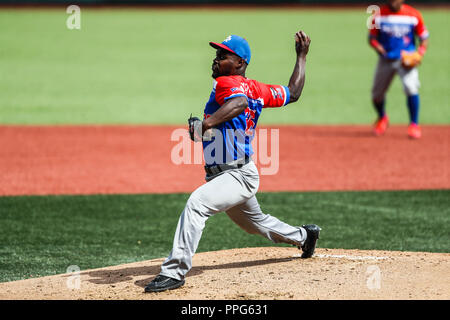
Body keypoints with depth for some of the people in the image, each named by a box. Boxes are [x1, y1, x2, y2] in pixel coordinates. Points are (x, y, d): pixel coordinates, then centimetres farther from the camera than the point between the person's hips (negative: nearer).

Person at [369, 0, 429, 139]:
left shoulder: (414, 15, -6)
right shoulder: (379, 15, -3)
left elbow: (424, 38, 2)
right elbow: (372, 37, 4)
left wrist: (419, 54, -15)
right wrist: (378, 47, -17)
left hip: (407, 59, -2)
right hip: (386, 59, 2)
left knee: (411, 88, -23)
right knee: (377, 94, 6)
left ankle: (414, 124, -6)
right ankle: (382, 118, 38)